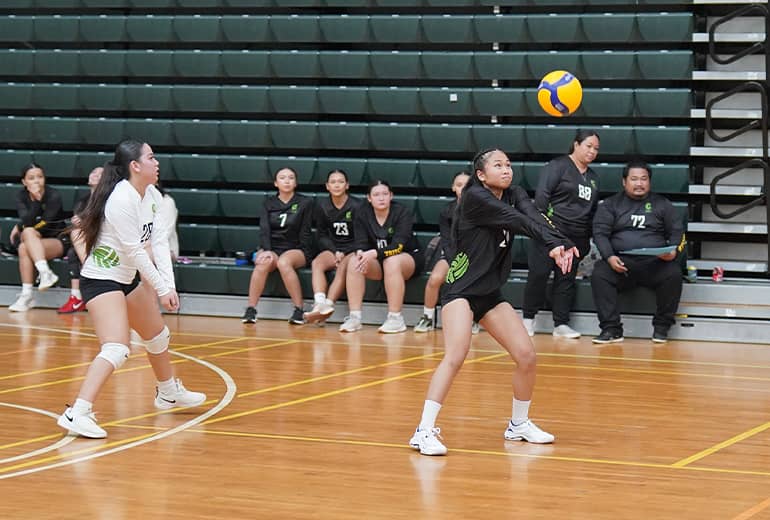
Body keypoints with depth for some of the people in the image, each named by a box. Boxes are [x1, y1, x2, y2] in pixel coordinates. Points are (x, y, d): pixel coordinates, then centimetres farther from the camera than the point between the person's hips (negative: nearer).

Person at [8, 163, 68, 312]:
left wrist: (20, 227, -7)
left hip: (57, 241, -3)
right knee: (28, 233, -32)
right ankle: (46, 273, -45)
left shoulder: (54, 196, -11)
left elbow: (45, 225, -15)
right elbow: (27, 221, -17)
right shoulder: (21, 196, -1)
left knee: (24, 247, -30)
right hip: (34, 242, 3)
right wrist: (36, 200, -27)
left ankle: (27, 295, -36)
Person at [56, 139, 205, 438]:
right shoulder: (122, 199, -25)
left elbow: (158, 241, -1)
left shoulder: (152, 196, 2)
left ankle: (169, 393, 48)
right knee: (116, 349, -24)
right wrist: (161, 289, -17)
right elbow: (135, 252, -23)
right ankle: (77, 414, -28)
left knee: (157, 334, 25)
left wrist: (169, 284, -11)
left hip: (129, 279, 10)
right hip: (101, 280, -10)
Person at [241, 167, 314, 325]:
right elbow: (264, 228, -2)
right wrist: (267, 251, -18)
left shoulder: (305, 203, 5)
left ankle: (299, 311, -35)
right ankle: (250, 310, -34)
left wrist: (302, 255, -11)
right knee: (263, 263, -34)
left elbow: (305, 232, 3)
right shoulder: (269, 203, 11)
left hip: (296, 250, -2)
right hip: (271, 247, 2)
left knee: (283, 262, -37)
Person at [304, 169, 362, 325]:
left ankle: (328, 304, -45)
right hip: (332, 248, 4)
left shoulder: (357, 206, -6)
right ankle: (320, 303, -44)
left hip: (353, 249, -3)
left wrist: (343, 254, -14)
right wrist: (335, 252, -7)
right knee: (316, 263, -27)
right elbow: (322, 235, 10)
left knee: (343, 268, -34)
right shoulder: (322, 206, 6)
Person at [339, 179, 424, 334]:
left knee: (391, 261, -37)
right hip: (378, 262, 4)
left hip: (409, 258, -4)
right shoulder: (363, 215, -2)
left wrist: (374, 253, -42)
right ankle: (354, 317, -27)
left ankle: (395, 319, -33)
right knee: (354, 262, -24)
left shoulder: (402, 213, -14)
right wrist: (361, 253, -35)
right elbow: (361, 243, -9)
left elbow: (398, 245, -25)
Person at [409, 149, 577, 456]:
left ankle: (518, 424, 24)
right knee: (455, 355, -25)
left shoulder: (514, 196, 5)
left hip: (491, 293, 8)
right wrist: (555, 243, -34)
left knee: (526, 356, 2)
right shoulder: (475, 197, -14)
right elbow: (520, 222, -25)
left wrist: (558, 243, -35)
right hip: (462, 290, -8)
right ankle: (425, 431, -23)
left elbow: (533, 217, -16)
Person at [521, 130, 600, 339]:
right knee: (539, 274, -5)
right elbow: (541, 194, -11)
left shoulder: (593, 178, 18)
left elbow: (593, 210, 22)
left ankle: (561, 324, 9)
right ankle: (528, 318, 6)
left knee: (566, 279, 5)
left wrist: (588, 239, 15)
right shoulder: (558, 166, -4)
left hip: (576, 238, 6)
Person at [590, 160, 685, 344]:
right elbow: (600, 233, 5)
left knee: (673, 273, -30)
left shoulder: (662, 204, 17)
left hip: (655, 263, 0)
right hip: (621, 262, 0)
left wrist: (674, 251, -9)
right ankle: (611, 329, -25)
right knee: (599, 274, -30)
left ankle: (661, 326, -14)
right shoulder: (610, 204, 14)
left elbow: (678, 232, 14)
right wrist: (610, 257, -14)